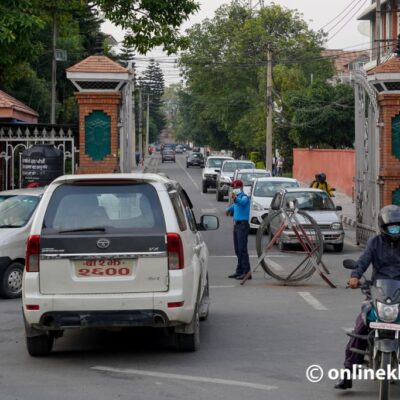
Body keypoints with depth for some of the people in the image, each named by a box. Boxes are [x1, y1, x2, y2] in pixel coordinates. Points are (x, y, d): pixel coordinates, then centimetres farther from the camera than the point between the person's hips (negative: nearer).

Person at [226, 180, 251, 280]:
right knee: (237, 250, 11)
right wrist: (229, 210, 22)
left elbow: (242, 202, -37)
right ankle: (239, 271, 18)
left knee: (242, 249, -13)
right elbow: (232, 207, 39)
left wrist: (235, 199, -53)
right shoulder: (236, 198, 17)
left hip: (243, 225, -9)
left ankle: (246, 272, -14)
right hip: (236, 225, 9)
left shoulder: (244, 197, -10)